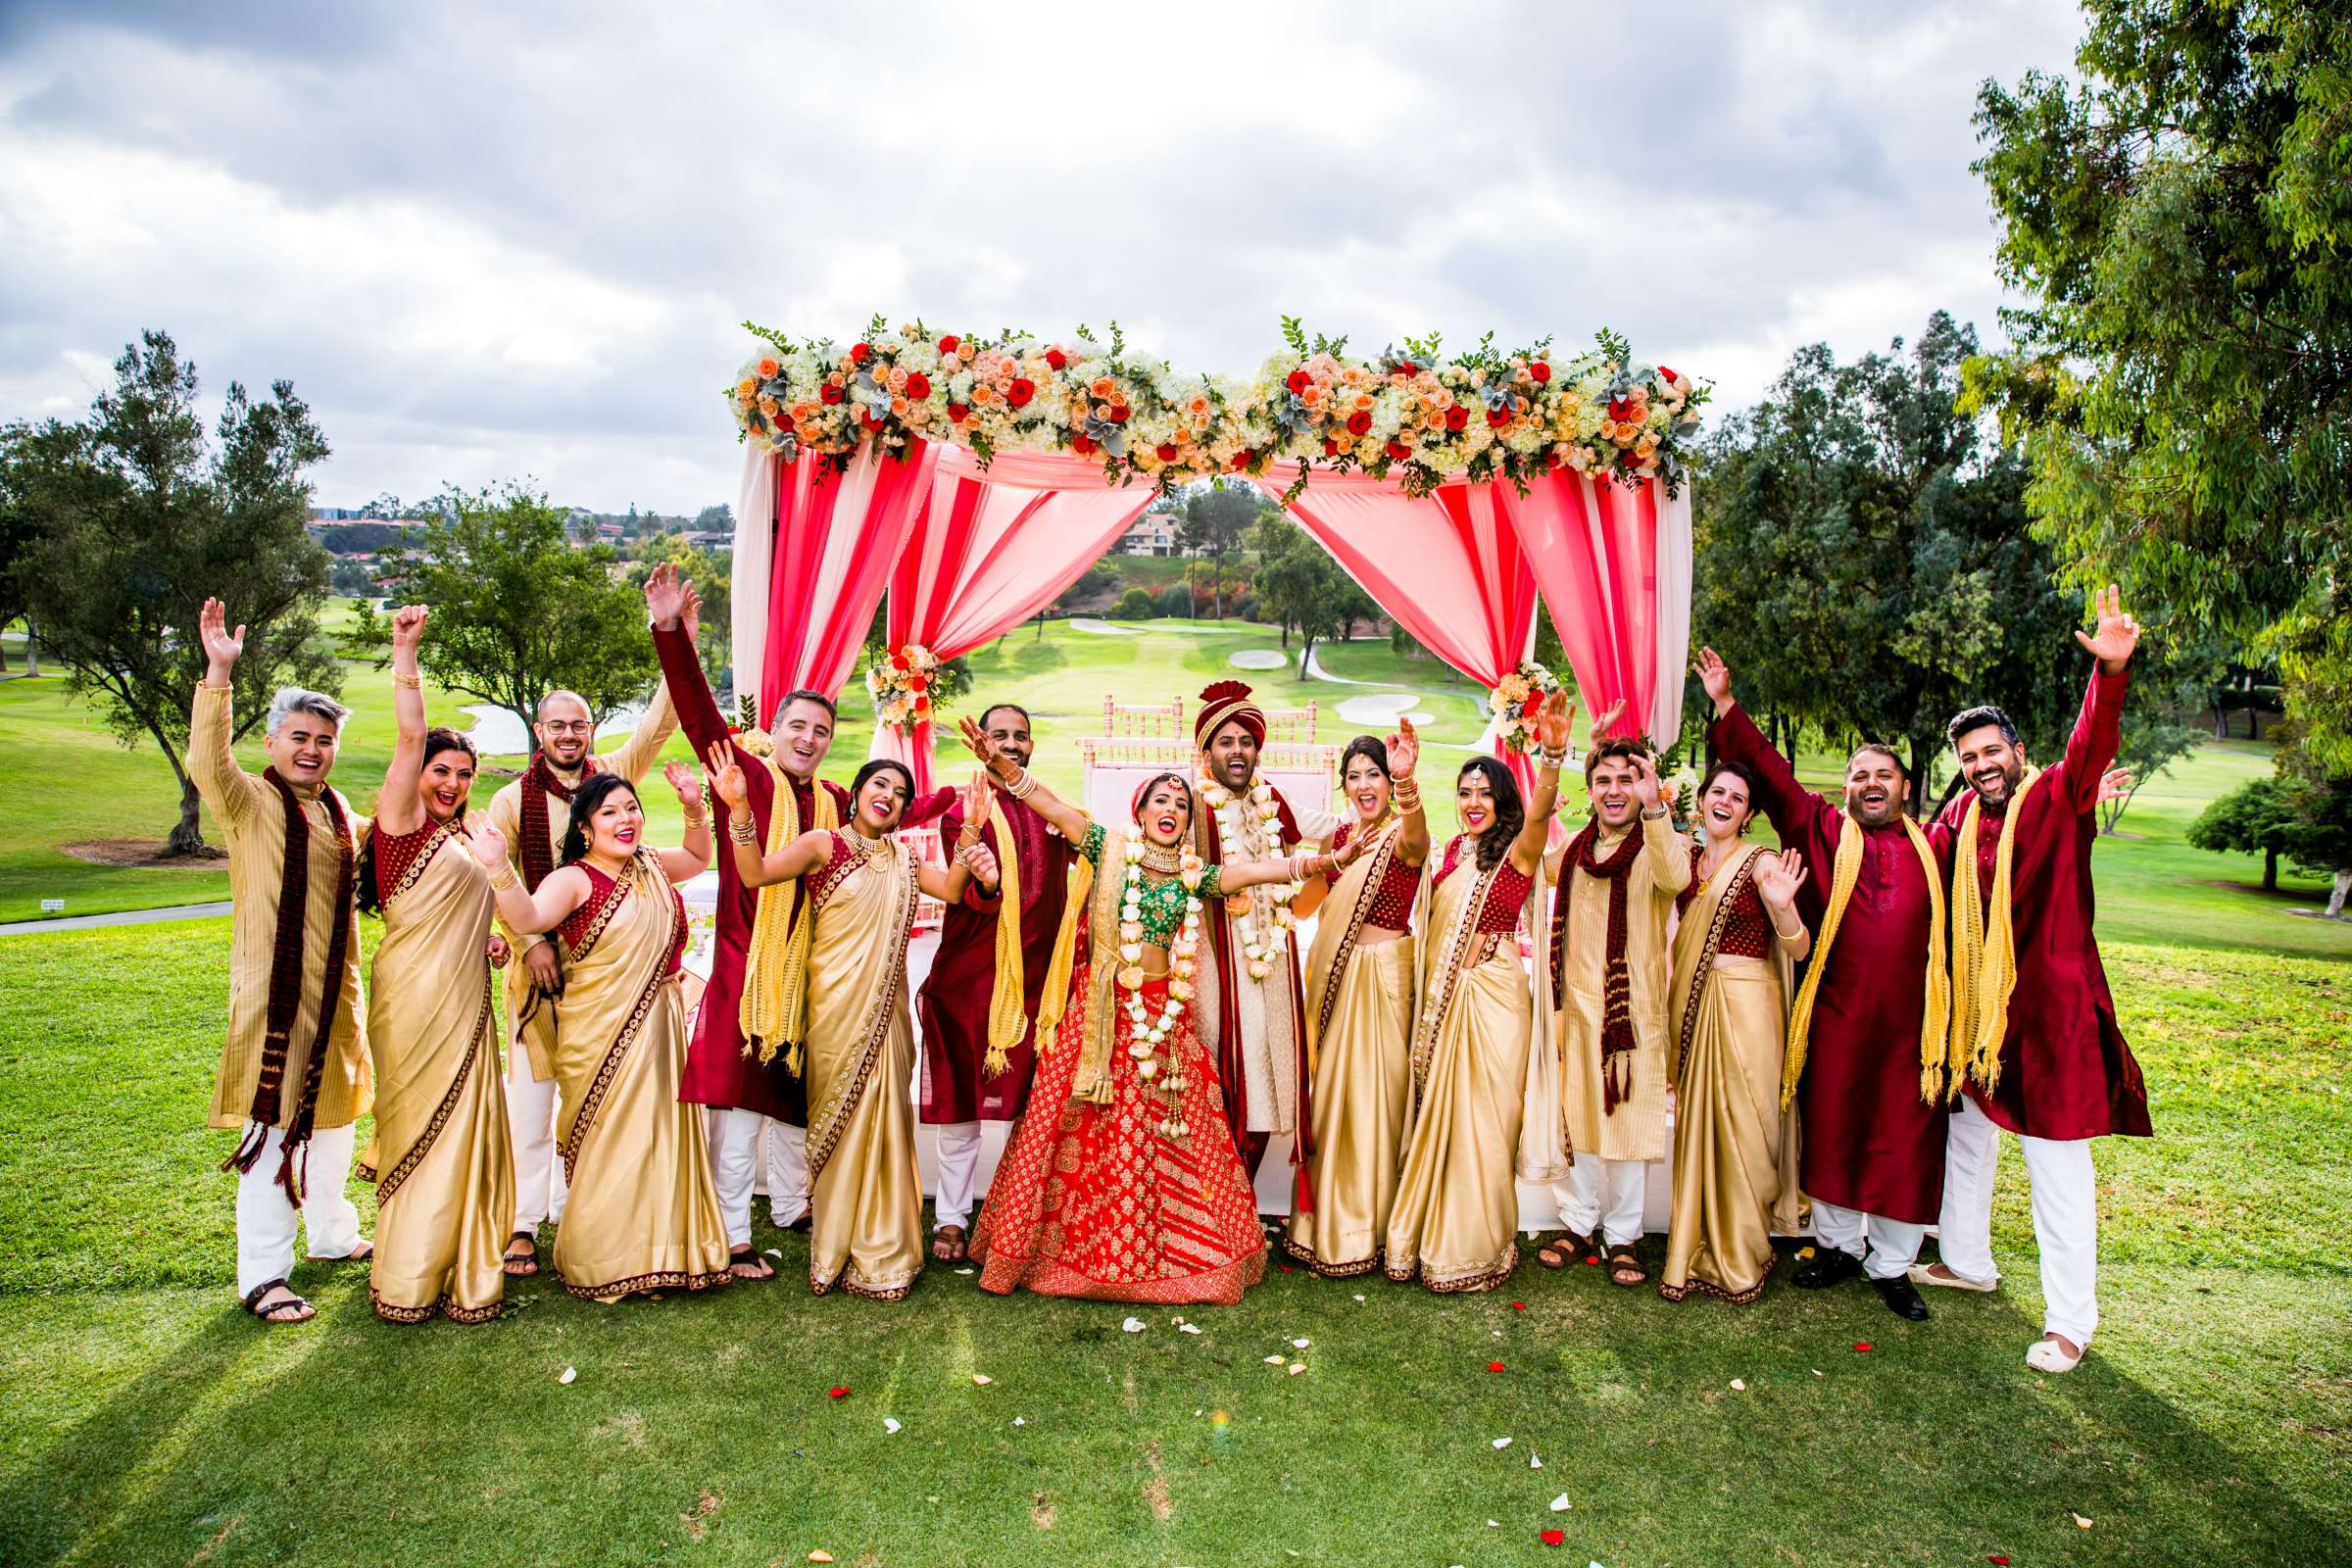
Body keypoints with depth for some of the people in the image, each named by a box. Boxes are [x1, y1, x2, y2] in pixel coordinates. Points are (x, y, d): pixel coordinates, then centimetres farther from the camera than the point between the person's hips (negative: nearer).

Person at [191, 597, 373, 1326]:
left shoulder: (343, 815, 12)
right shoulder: (250, 801, -8)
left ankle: (332, 1234, 36)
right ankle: (263, 1275, 5)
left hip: (336, 992, 7)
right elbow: (206, 760, -28)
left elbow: (374, 873, 29)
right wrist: (218, 672, -36)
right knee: (273, 1130, -4)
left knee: (333, 1115, 19)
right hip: (273, 993, -7)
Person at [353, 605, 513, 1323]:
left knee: (465, 1132, 11)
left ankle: (462, 1275, 22)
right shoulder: (403, 822, -5)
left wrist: (485, 942, 11)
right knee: (420, 1132, 1)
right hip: (416, 1001, -7)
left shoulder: (461, 838, 18)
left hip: (465, 1004, 7)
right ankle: (407, 1284, 13)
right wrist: (405, 653, -24)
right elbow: (411, 736, -18)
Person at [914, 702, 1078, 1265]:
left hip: (1035, 977, 2)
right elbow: (975, 900, -13)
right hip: (969, 977, -2)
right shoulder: (962, 813, 2)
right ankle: (952, 1218, 15)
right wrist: (983, 881, -35)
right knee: (959, 1105, 3)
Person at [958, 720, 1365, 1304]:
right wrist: (999, 764, -19)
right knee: (1082, 1131, 2)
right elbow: (1050, 804, -7)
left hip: (1162, 1014, 2)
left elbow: (1266, 869, -2)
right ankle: (1067, 1246, 15)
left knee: (1163, 1136, 4)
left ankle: (1152, 1252, 18)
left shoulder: (1195, 875, 6)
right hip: (1099, 1010, -2)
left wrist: (1329, 861, -14)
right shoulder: (1110, 850, 2)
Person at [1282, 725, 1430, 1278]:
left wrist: (1406, 781, -57)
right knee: (1331, 1091, 11)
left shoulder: (1403, 837, -11)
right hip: (1336, 973, 6)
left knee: (1376, 1093, 0)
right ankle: (1328, 1219, 25)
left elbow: (1415, 837, -41)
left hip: (1385, 973, -6)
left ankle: (1369, 1227, 15)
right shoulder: (1341, 837, 9)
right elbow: (1310, 905, 22)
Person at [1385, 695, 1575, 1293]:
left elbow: (1539, 814, -27)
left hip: (1493, 996, -6)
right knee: (1438, 1116, 11)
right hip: (1443, 996, 6)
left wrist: (1552, 755, -48)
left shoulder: (1517, 854, -9)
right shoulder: (1455, 850, 9)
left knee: (1482, 1121, 1)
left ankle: (1476, 1249, 15)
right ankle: (1431, 1237, 23)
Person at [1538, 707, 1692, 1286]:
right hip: (1578, 999, 4)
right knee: (1577, 1112, 8)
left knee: (1628, 1114, 1)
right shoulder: (1575, 849, 10)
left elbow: (1676, 878, -31)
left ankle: (1622, 1235, 13)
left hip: (1634, 1004, -4)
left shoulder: (1657, 845, -6)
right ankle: (1580, 1224, 20)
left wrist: (1653, 807, -40)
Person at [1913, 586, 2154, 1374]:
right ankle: (1966, 1260, 39)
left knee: (2057, 1162, -1)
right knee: (1965, 1136, 19)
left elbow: (2092, 744, -28)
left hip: (2048, 1008, -6)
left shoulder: (2056, 799, -9)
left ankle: (2070, 1322, 8)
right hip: (1974, 1008, 6)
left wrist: (2112, 669, -43)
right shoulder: (1961, 815, 5)